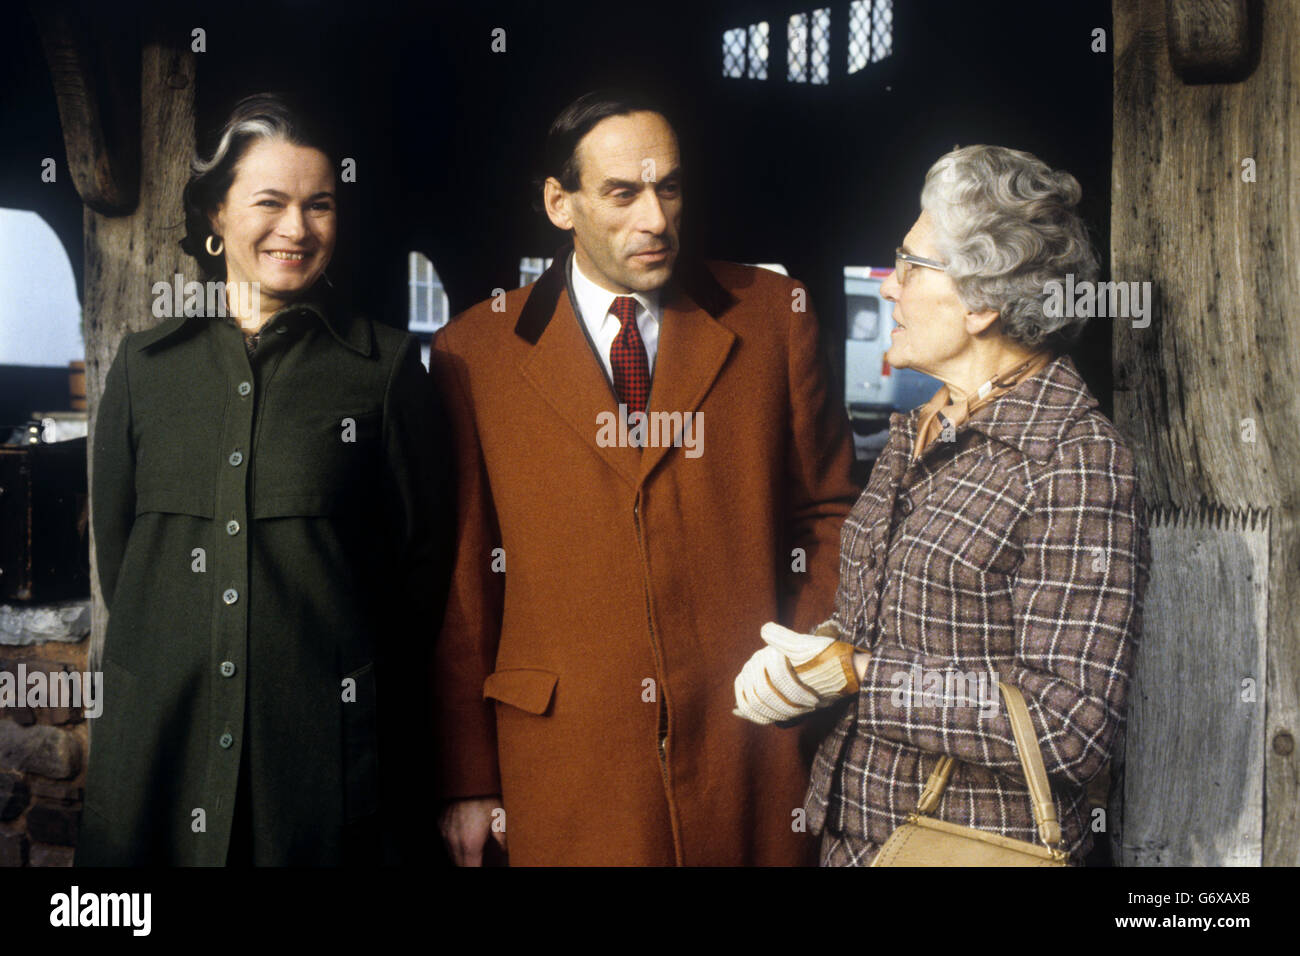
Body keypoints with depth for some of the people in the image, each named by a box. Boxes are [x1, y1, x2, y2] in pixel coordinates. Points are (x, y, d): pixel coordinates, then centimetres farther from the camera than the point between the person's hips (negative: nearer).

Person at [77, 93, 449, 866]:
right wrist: (173, 673, 9)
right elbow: (115, 551, 14)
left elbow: (422, 561, 4)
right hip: (162, 738, 3)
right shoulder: (146, 365, 9)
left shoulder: (387, 364, 2)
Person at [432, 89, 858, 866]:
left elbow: (828, 515, 9)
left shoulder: (773, 316, 3)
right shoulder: (475, 352, 0)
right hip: (564, 764, 0)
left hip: (752, 749, 1)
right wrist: (469, 783, 1)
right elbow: (462, 582, 1)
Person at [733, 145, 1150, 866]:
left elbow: (1072, 723, -25)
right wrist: (806, 653, -6)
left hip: (983, 842, -7)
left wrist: (856, 677, -22)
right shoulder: (919, 430, 6)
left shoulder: (1075, 463, -20)